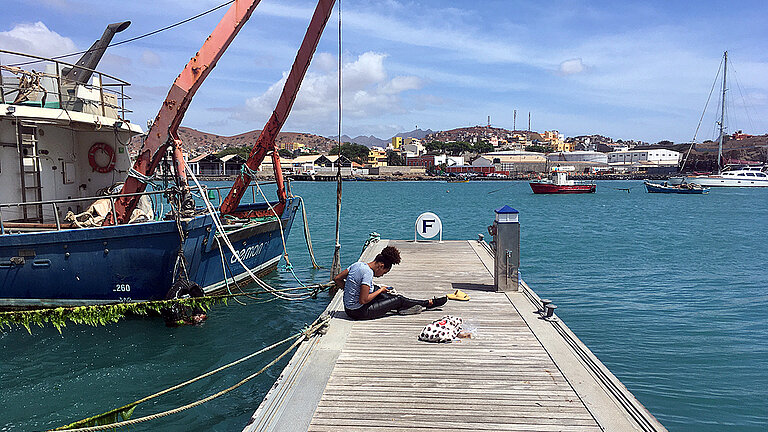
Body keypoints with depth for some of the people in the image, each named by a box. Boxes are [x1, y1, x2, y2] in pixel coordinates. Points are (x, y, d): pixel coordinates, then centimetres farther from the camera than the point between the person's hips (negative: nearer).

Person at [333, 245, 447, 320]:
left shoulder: (357, 264, 2)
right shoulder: (368, 272, -23)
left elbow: (337, 279, 8)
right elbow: (363, 300, -25)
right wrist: (380, 291, -12)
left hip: (348, 308, 8)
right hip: (359, 312, -8)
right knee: (398, 300, 1)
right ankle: (428, 303, 20)